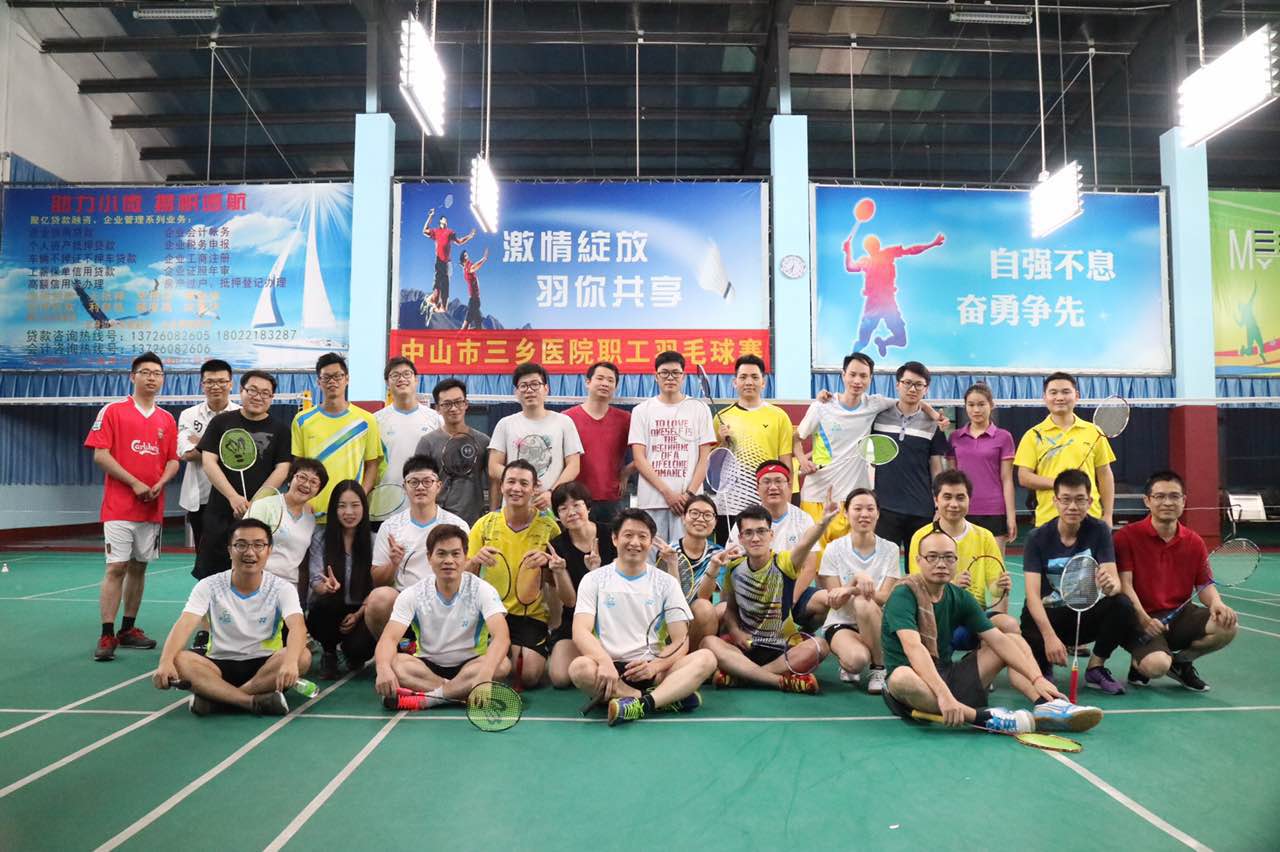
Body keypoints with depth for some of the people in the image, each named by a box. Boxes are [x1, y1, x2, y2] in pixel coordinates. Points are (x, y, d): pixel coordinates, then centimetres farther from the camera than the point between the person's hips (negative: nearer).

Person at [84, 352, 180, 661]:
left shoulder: (167, 420, 11)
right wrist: (135, 483, -14)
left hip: (153, 507, 4)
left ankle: (128, 629, 19)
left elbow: (173, 461, 12)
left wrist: (160, 484, -7)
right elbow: (100, 455, -7)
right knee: (116, 568, -7)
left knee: (139, 567, 9)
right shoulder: (112, 411, -1)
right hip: (119, 507, -4)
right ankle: (106, 636, -2)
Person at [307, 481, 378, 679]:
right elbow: (316, 582, -7)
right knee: (327, 601, -34)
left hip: (361, 612, 0)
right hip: (327, 613, 0)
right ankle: (328, 654, -2)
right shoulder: (321, 537, -2)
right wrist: (327, 587, -31)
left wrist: (358, 615, -17)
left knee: (360, 646, -29)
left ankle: (353, 654, 14)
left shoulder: (373, 540, -2)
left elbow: (376, 588, -2)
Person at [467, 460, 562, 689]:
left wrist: (548, 560, -20)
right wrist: (476, 560, -16)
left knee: (529, 677, -18)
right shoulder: (485, 524, 2)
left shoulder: (548, 526, -2)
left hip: (531, 613, -1)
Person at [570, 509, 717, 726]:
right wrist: (605, 662, -27)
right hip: (610, 668, -1)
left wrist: (656, 665, -17)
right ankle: (670, 697, -27)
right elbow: (581, 632, -7)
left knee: (705, 658, -23)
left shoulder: (666, 582, 10)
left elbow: (681, 641, 4)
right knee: (579, 667, -34)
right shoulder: (593, 580, 6)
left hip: (652, 669, 1)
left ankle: (640, 704, -39)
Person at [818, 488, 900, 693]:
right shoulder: (834, 549, -5)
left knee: (863, 603, -36)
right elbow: (835, 602, -9)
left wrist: (851, 590, -28)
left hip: (875, 624, 1)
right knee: (857, 659, -35)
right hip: (841, 623, -1)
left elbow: (885, 598, -11)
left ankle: (879, 669, -15)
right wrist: (857, 578, -27)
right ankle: (848, 664, 4)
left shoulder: (890, 549, -3)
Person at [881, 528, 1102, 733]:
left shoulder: (958, 597, 6)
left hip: (948, 675, 7)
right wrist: (943, 695, -43)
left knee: (1014, 641, 4)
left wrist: (1037, 679, -14)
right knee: (902, 677, -42)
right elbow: (913, 648, -31)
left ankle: (1047, 706, -20)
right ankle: (982, 717, -40)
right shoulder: (903, 595, -15)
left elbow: (999, 640, 0)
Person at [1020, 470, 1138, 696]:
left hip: (1086, 612, 2)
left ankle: (1095, 668, -4)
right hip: (1047, 616, -2)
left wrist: (1111, 585, -42)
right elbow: (1033, 594, -18)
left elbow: (1114, 579, -16)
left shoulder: (1099, 531, -6)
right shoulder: (1038, 538, -11)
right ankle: (1044, 667, 7)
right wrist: (1049, 636, -33)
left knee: (1122, 605, -29)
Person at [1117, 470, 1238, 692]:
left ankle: (1181, 662, 7)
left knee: (1228, 625, -21)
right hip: (1142, 621, -6)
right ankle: (1139, 662, 9)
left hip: (1180, 615, 6)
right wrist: (1143, 618, -28)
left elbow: (1205, 585, 9)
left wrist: (1217, 604, -15)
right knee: (1157, 665, -32)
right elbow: (1125, 584, -14)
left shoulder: (1194, 542, 8)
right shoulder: (1127, 536, -9)